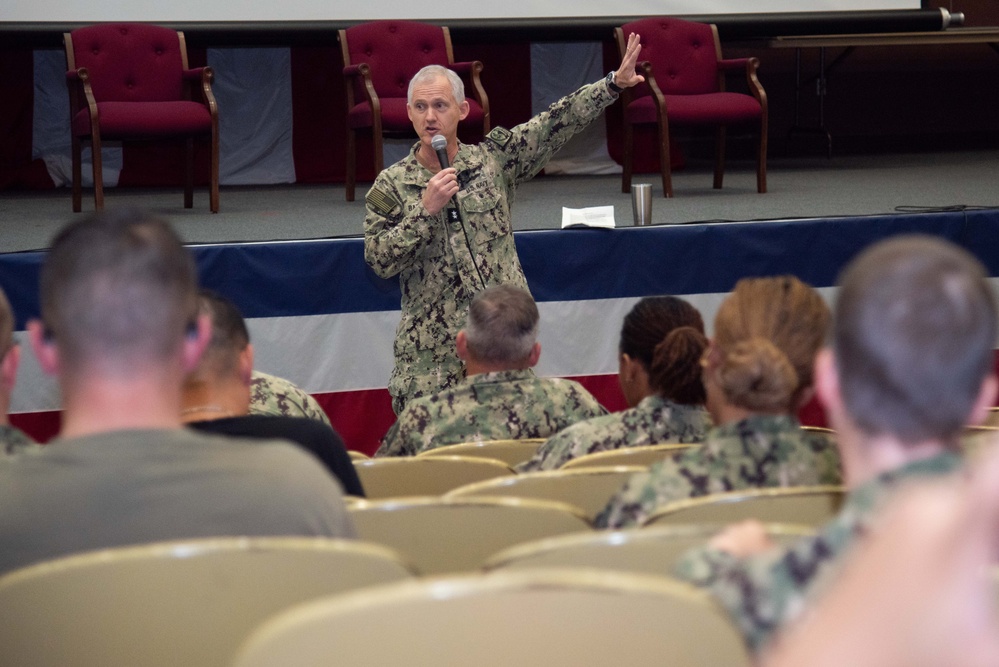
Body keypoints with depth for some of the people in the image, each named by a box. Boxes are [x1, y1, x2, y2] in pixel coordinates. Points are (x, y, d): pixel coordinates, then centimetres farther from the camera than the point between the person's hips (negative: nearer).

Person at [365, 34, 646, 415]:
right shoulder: (391, 186, 5)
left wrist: (614, 84, -2)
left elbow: (557, 123, 5)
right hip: (432, 351, -1)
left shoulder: (493, 158, 8)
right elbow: (379, 260, -4)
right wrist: (426, 209, -13)